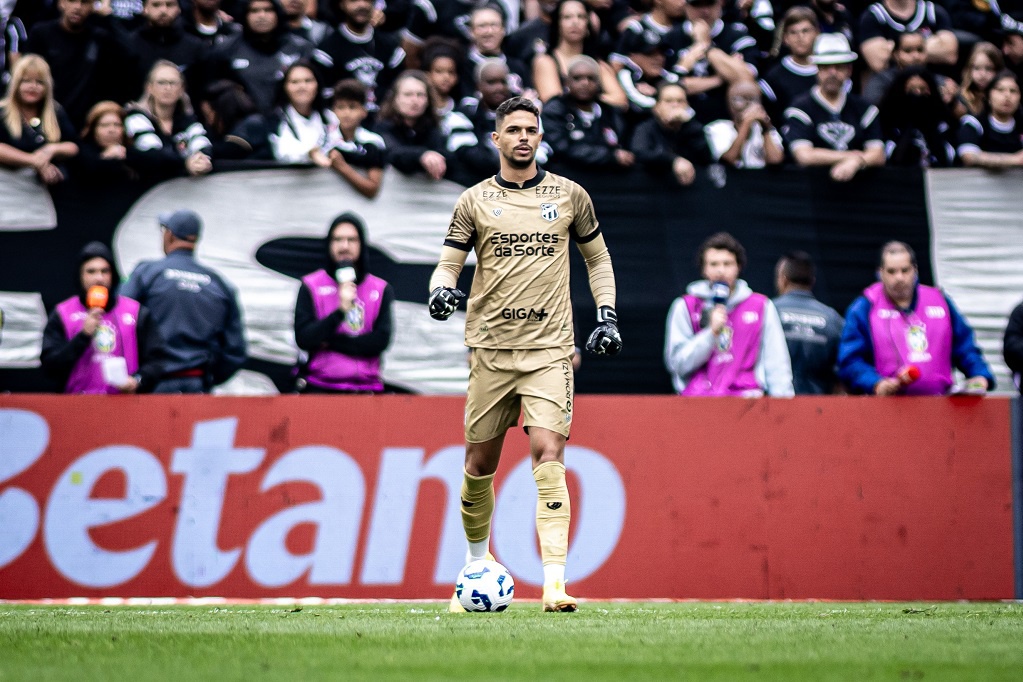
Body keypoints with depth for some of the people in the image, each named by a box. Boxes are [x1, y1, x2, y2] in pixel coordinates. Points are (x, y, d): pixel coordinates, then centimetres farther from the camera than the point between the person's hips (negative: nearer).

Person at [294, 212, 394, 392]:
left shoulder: (381, 290, 9)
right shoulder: (311, 286, 5)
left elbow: (381, 341, -2)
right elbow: (303, 339, -5)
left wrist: (330, 341, -7)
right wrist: (340, 311, -17)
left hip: (366, 388, 1)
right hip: (319, 389, -1)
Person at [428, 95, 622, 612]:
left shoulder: (569, 196, 8)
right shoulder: (474, 202, 6)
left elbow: (597, 257, 19)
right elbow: (448, 264, 7)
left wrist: (607, 316, 10)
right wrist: (441, 290, -15)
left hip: (549, 348, -1)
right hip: (490, 348, 1)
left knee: (548, 454, -16)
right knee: (480, 463, 6)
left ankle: (555, 582, -23)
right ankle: (477, 560, 32)